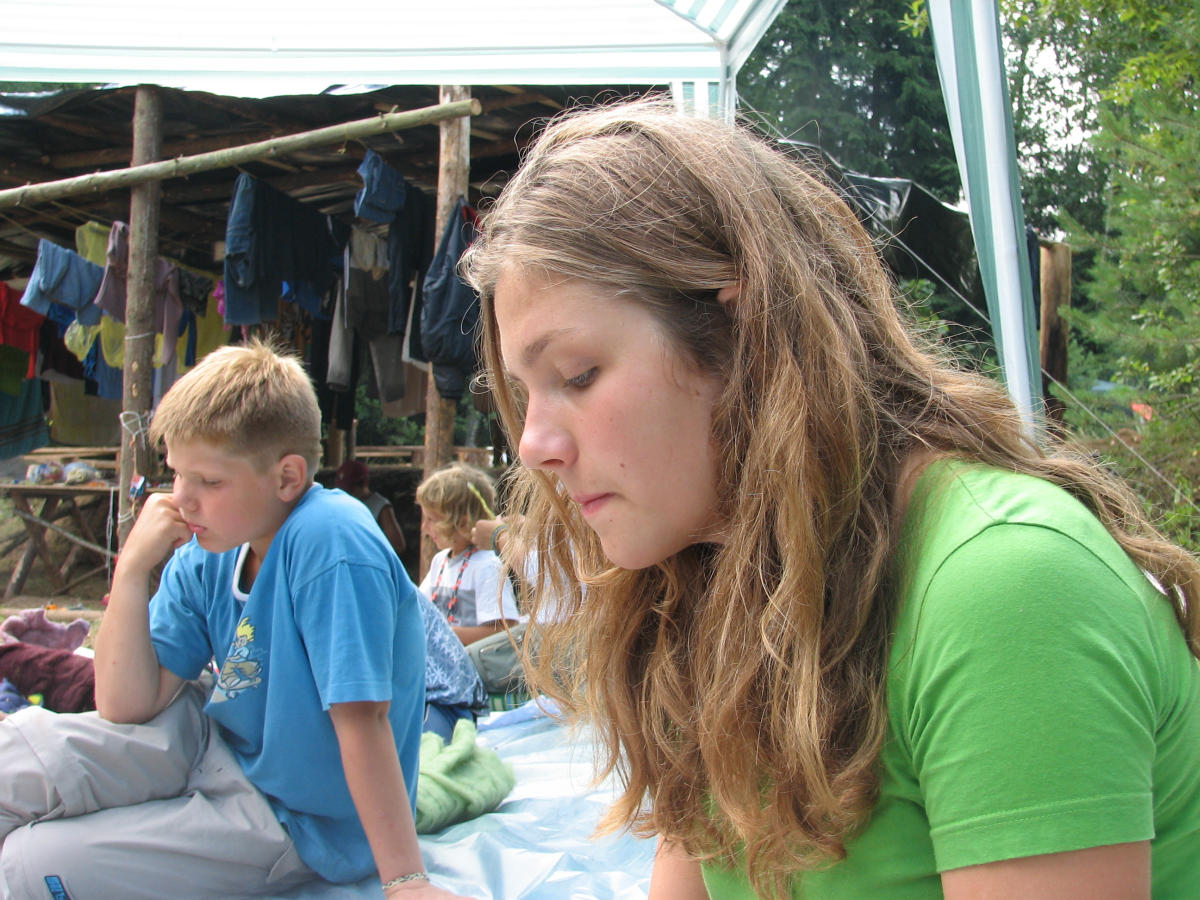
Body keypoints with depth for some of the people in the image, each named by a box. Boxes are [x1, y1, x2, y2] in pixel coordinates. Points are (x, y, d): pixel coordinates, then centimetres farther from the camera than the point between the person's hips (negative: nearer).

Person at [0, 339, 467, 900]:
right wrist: (132, 570, -15)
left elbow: (361, 718, -31)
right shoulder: (205, 556, -4)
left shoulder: (330, 544, -28)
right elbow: (126, 706, -4)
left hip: (291, 815, -7)